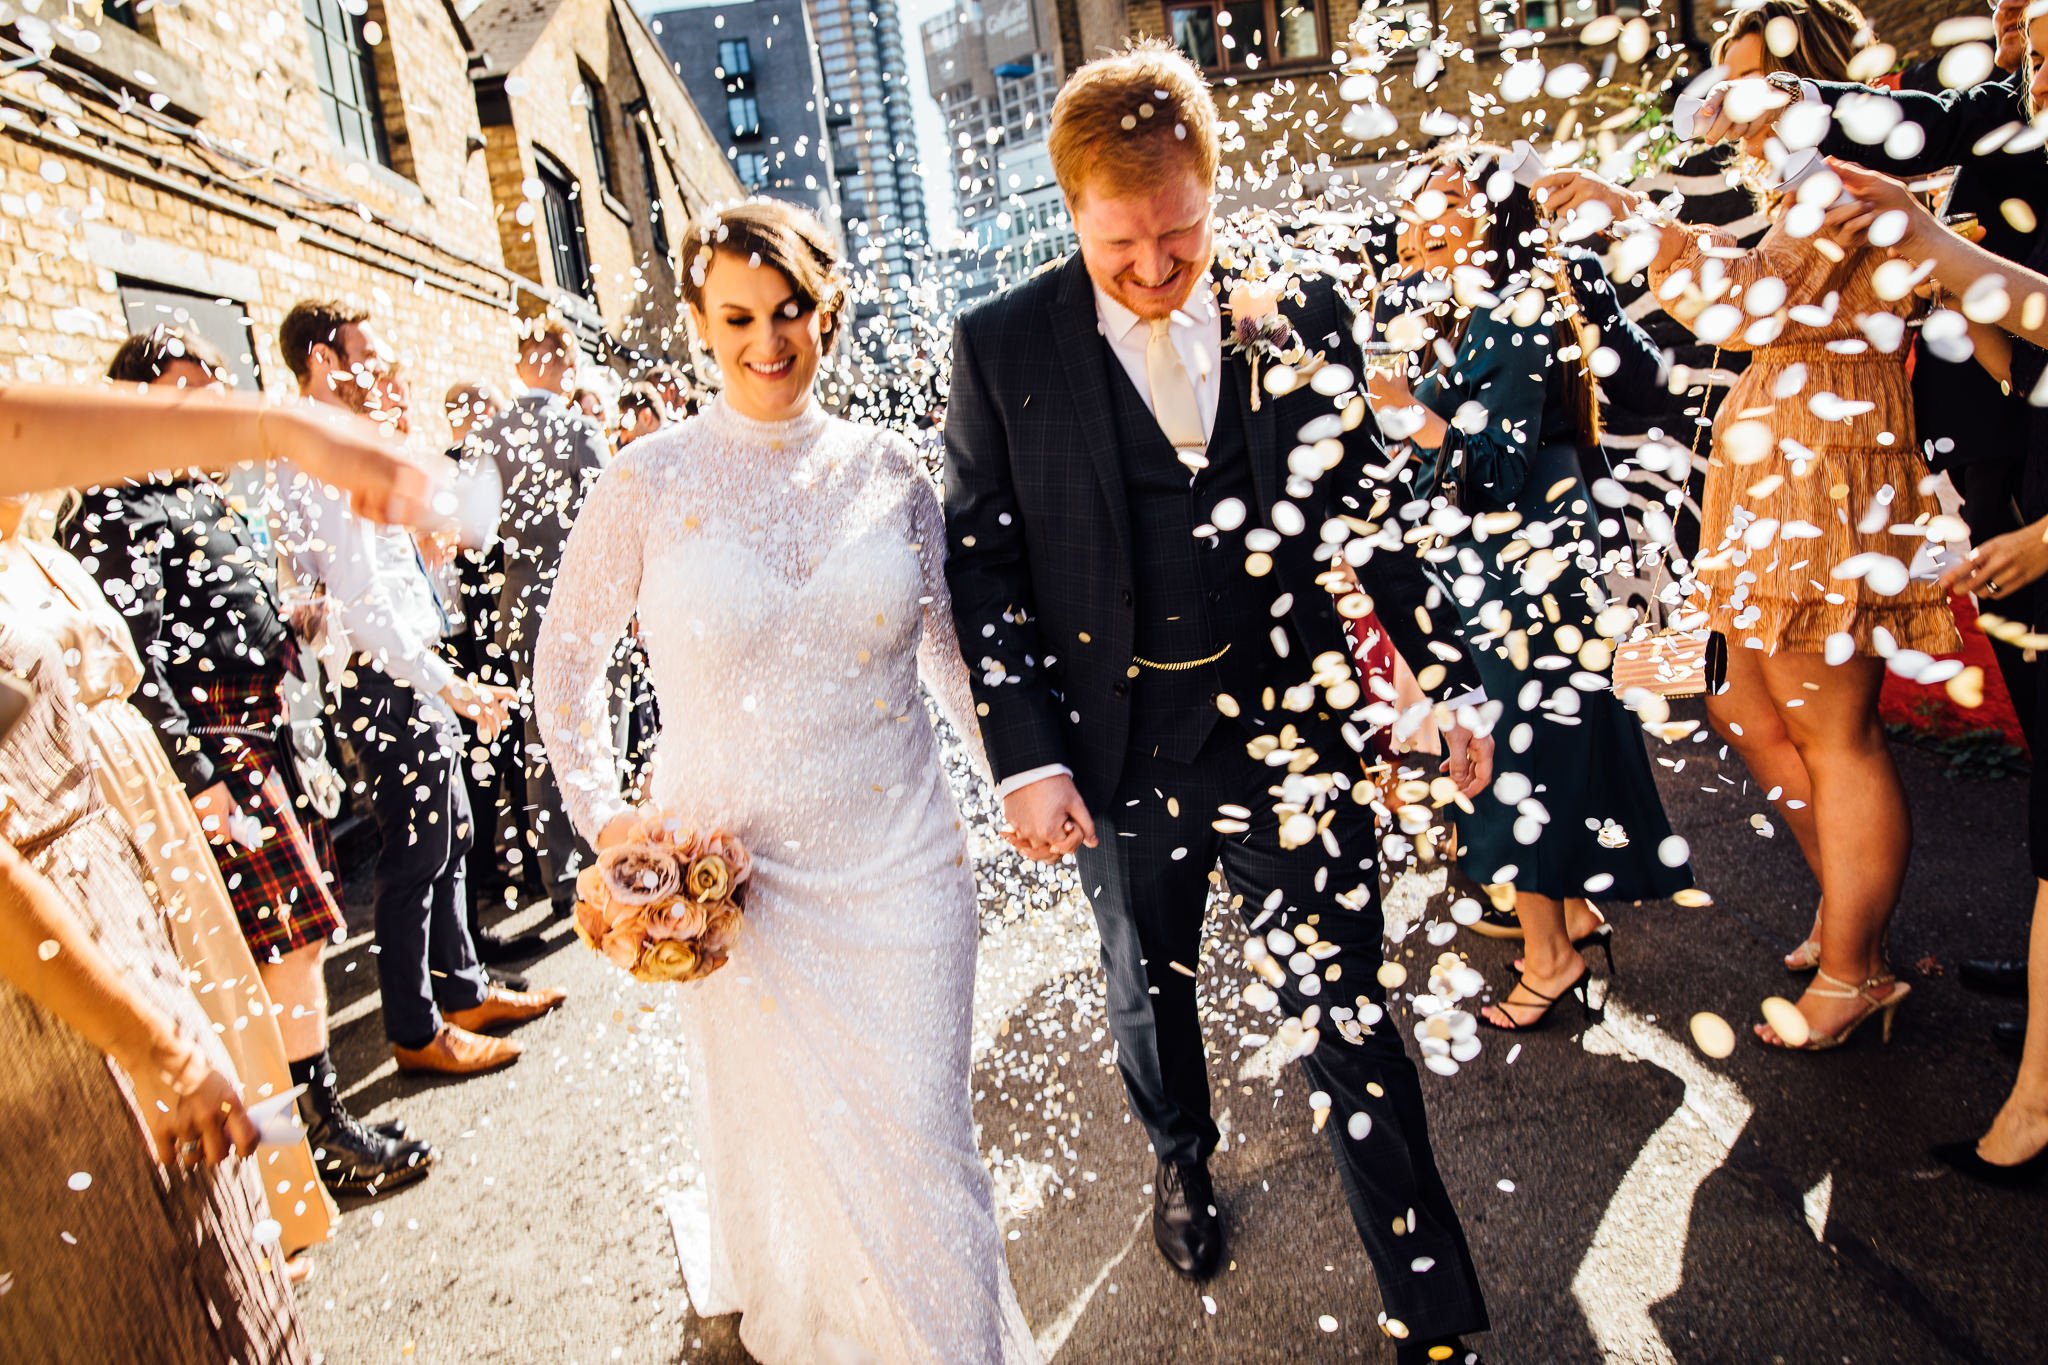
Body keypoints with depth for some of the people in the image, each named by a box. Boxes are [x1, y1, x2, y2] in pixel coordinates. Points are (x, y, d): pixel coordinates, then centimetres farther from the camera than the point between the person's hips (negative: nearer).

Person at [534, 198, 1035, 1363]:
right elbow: (568, 657, 5)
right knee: (790, 1135, 18)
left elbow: (951, 643, 10)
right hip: (736, 873, -1)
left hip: (903, 860, 1)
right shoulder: (650, 483, -6)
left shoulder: (888, 469, 0)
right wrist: (604, 814, -1)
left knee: (923, 1144, 8)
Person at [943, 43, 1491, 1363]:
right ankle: (1183, 1157, 54)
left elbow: (1373, 511, 6)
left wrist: (1448, 681, 6)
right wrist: (1026, 753, -8)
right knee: (1150, 992, 23)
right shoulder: (1002, 345, -6)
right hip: (1121, 748, 1)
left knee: (1351, 1022, 6)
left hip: (1291, 732, 0)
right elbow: (984, 562, -3)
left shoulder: (1299, 310, -2)